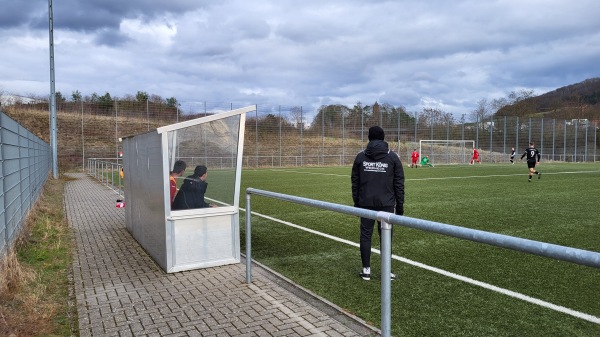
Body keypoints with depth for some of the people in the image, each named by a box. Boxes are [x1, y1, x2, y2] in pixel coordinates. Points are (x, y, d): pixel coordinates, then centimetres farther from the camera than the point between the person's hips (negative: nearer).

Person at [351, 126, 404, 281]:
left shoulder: (360, 156, 4)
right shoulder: (393, 157, 0)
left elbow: (355, 182, 6)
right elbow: (399, 184, 1)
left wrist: (356, 203, 13)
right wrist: (400, 205, 7)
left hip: (366, 203, 1)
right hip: (386, 204, -1)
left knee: (365, 235, 8)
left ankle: (366, 270, 13)